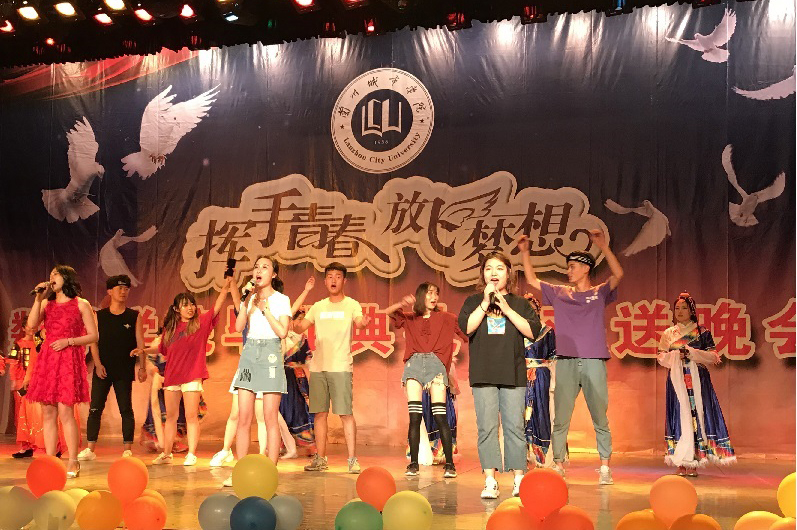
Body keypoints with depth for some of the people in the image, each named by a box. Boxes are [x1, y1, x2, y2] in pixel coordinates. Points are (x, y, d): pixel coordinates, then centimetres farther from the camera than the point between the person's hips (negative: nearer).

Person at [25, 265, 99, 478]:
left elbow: (93, 336, 2)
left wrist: (68, 341, -10)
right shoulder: (46, 304, 17)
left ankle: (73, 462, -5)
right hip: (46, 360, 5)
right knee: (48, 413, 2)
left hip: (68, 360, -5)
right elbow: (31, 324, -1)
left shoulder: (81, 304, 5)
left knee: (65, 412, -10)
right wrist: (38, 298, -2)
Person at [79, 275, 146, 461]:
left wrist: (142, 367, -4)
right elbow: (93, 341, 4)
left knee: (126, 410, 0)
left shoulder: (134, 316, 5)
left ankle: (127, 449, 4)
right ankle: (90, 449, 7)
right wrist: (98, 364, -7)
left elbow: (140, 343, 3)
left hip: (124, 371, -1)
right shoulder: (99, 316, 7)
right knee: (95, 409, 0)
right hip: (102, 369, 1)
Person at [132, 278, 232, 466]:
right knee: (171, 416, 11)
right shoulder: (170, 328, 10)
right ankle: (166, 454, 20)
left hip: (192, 376, -4)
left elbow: (217, 307, -13)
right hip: (171, 376, 4)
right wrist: (144, 350, 10)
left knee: (191, 416, -4)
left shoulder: (201, 322, 0)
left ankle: (191, 454, 2)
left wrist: (226, 286, -24)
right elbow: (161, 348, 23)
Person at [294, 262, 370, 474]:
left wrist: (363, 322, -40)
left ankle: (352, 459, -3)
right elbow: (301, 327, 11)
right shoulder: (318, 306, 14)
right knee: (320, 413, 8)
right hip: (317, 367, 4)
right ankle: (320, 459, 16)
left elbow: (358, 322, -17)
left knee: (346, 413, -7)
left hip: (340, 367, -4)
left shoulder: (351, 305, 2)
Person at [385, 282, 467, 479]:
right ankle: (413, 464, -2)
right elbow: (388, 312, 10)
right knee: (415, 416, -6)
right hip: (414, 364, 1)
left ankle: (449, 464, -8)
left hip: (435, 364, -1)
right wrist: (403, 304, -6)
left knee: (440, 416, -10)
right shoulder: (410, 319, 21)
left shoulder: (445, 318, 18)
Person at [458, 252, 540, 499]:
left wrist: (506, 308, -7)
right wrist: (486, 302, -9)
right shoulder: (474, 301, 11)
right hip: (484, 374, 0)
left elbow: (533, 331, -3)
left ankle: (519, 479, 6)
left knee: (515, 427, -2)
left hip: (513, 374, 0)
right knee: (487, 427, -4)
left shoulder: (519, 303, 11)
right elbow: (466, 327, -6)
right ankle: (490, 481, 0)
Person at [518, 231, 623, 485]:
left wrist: (603, 246, -16)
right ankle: (558, 465, 11)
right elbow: (532, 280, 18)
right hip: (565, 362, 2)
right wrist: (525, 252, 11)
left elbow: (618, 274, -8)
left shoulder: (599, 293, 8)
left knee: (600, 418, 1)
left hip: (594, 362, -2)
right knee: (560, 418, 3)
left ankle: (605, 467, 8)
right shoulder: (560, 293, 14)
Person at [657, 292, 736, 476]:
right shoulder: (668, 334, 13)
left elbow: (713, 356, 1)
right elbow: (661, 357, 9)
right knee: (679, 417, -3)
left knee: (696, 415, -8)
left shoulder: (702, 332, 6)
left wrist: (692, 353, -12)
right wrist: (675, 356, -9)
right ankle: (681, 463, 0)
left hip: (697, 380, -2)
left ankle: (694, 463, -3)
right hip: (676, 380, 2)